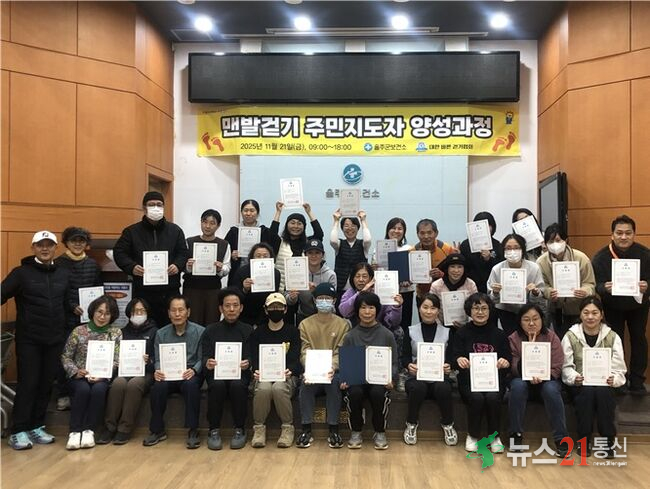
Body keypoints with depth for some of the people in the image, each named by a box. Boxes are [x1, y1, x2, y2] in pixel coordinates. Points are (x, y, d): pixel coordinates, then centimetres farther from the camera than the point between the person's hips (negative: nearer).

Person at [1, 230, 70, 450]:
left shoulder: (64, 274, 9)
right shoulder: (21, 273, -2)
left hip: (55, 340, 4)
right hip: (28, 339, -4)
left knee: (46, 384, 9)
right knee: (27, 384, -2)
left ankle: (36, 427, 21)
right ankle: (19, 431, 9)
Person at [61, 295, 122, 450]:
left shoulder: (116, 332, 3)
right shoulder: (79, 331, 3)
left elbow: (116, 361, -1)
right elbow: (65, 356, 4)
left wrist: (101, 374, -17)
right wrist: (75, 371, -13)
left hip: (102, 377, 0)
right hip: (79, 377, 0)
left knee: (99, 389, -33)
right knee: (83, 389, -33)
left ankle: (88, 430, -21)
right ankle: (75, 431, -21)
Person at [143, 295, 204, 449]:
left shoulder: (200, 331, 1)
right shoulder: (161, 334, 10)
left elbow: (202, 359, -2)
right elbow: (157, 360, 8)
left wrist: (193, 370, -22)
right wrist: (157, 371, -15)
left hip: (191, 374, -2)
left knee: (191, 384, -35)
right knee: (158, 387, -30)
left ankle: (193, 431, -22)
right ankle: (157, 430, -10)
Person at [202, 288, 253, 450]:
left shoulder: (248, 330, 12)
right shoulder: (211, 330, 14)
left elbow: (252, 358, 3)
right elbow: (205, 356, 5)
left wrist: (247, 363, -22)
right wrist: (207, 363, -20)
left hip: (240, 372, 0)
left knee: (237, 385, -33)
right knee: (217, 385, -32)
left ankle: (240, 430, -16)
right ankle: (214, 430, -16)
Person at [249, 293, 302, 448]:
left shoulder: (293, 332, 9)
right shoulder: (258, 333, 13)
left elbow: (295, 358, -1)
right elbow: (254, 358, 3)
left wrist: (289, 370, -24)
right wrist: (256, 371, -20)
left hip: (286, 374, -1)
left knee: (279, 388, -34)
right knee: (263, 388, -33)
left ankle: (287, 428, -16)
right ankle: (259, 428, -16)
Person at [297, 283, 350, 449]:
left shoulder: (343, 324, 6)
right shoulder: (305, 324, 9)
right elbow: (304, 351, 0)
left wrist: (332, 367, -24)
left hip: (333, 371, -1)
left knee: (334, 381, -33)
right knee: (305, 385, -30)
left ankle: (333, 430, -23)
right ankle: (306, 430, -19)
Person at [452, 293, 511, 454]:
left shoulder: (499, 334, 12)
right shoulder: (462, 333, 8)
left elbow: (509, 360, 7)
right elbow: (454, 358, 0)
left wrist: (505, 362, -18)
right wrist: (459, 360, -25)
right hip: (469, 380, -1)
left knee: (493, 397, -31)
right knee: (476, 397, -31)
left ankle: (495, 436, -5)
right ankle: (472, 436, -5)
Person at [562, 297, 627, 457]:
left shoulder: (613, 337, 1)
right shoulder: (570, 336, -2)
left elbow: (619, 368, -3)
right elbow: (566, 366, -5)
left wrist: (613, 379, -26)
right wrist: (574, 378, -27)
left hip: (604, 385, 1)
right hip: (579, 385, -1)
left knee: (603, 392, -32)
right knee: (587, 392, -32)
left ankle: (608, 441, -15)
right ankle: (584, 440, -14)